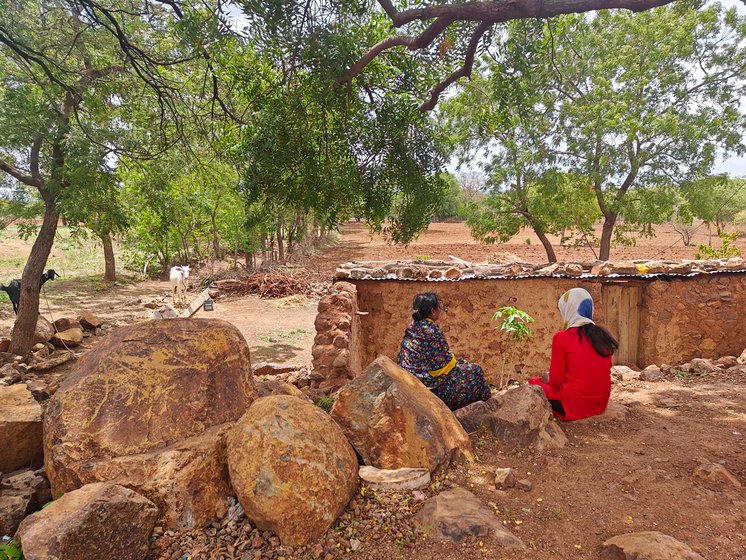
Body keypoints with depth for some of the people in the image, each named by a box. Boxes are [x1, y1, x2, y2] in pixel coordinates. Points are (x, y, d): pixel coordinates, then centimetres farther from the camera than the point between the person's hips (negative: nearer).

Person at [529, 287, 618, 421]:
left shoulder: (561, 337, -14)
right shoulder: (602, 335, 2)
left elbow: (556, 380, -9)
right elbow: (596, 372, 12)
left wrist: (548, 380, 13)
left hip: (574, 405, -6)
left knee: (533, 382, 17)